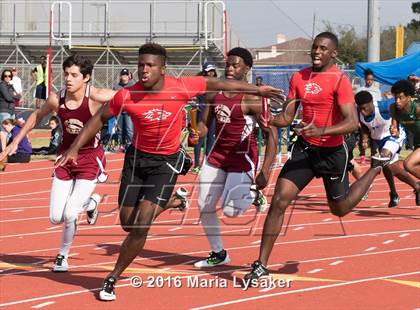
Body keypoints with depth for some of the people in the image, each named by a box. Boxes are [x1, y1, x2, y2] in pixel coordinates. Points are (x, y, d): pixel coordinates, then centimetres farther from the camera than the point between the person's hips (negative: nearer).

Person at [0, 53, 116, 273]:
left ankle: (63, 255, 15)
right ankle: (88, 203, 35)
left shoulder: (95, 97, -22)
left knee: (69, 215, -16)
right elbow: (37, 115, 12)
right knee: (56, 218, 2)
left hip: (90, 159, -4)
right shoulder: (57, 99, -8)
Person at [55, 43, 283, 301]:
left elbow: (219, 84, -3)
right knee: (128, 223, 8)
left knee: (141, 225, -13)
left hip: (166, 161, -2)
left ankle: (112, 279, 2)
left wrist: (257, 90, 5)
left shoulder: (182, 87, -19)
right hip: (137, 157, 2)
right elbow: (100, 119, 0)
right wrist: (75, 148, -5)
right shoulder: (127, 96, -16)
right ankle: (169, 202, 38)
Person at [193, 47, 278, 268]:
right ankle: (218, 254, 24)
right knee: (204, 207, 6)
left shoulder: (253, 99, -16)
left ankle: (253, 195, 18)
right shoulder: (215, 94, 3)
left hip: (242, 158, -6)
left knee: (230, 211, -16)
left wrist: (265, 171, -23)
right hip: (217, 156, 6)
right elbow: (204, 124, 12)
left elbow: (271, 134, -17)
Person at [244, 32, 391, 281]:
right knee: (279, 201, -12)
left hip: (332, 152, -4)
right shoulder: (299, 78, 2)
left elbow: (352, 123, -25)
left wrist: (321, 131, -39)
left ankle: (376, 169, 41)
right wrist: (266, 119, -15)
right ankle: (261, 265, -8)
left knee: (341, 208, 16)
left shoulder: (340, 80, -17)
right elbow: (287, 117, 6)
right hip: (305, 148, 4)